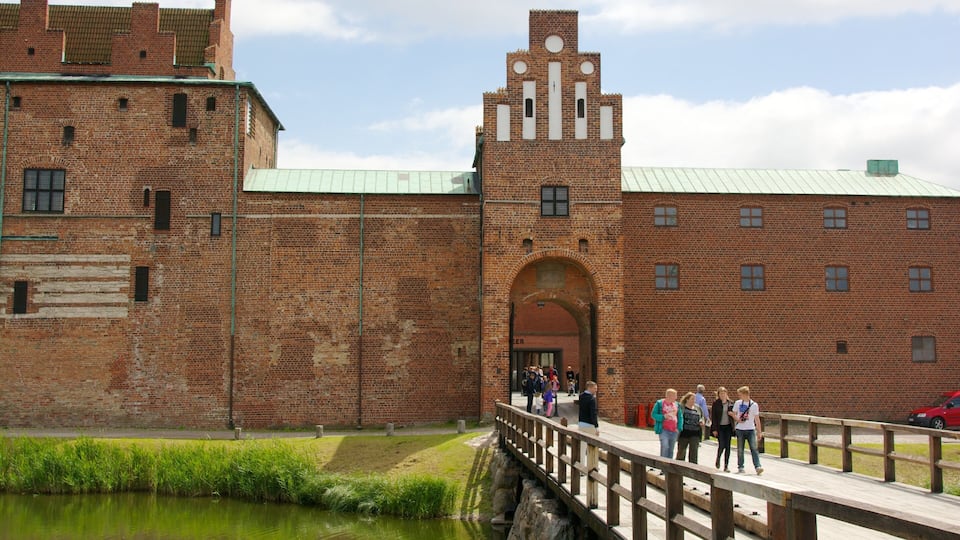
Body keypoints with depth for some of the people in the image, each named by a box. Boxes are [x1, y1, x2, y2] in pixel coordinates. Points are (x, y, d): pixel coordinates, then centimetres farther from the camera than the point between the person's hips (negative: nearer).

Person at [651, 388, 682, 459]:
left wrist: (679, 428, 2)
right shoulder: (659, 403, -2)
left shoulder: (677, 404, 11)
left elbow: (680, 417, 14)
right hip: (664, 430, -5)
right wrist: (663, 417, -18)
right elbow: (653, 414, -3)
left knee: (671, 450, 9)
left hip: (674, 431, 5)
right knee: (665, 447, -16)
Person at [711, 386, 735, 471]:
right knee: (721, 445, -10)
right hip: (719, 427, -3)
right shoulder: (716, 404, -2)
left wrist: (733, 427, 1)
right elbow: (713, 417, -3)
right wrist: (714, 429, -9)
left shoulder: (731, 403, 5)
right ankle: (718, 460, 19)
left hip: (728, 427, 3)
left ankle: (726, 466, 8)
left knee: (727, 446, 2)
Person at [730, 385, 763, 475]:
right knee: (740, 449, 5)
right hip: (740, 429, 2)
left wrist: (759, 432, 1)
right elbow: (733, 414, 13)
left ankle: (757, 467, -17)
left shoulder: (754, 405, -2)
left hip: (751, 430, -2)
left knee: (754, 448, -12)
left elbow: (757, 419, 2)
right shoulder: (737, 403, 5)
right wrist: (737, 419, -10)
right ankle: (740, 467, 13)